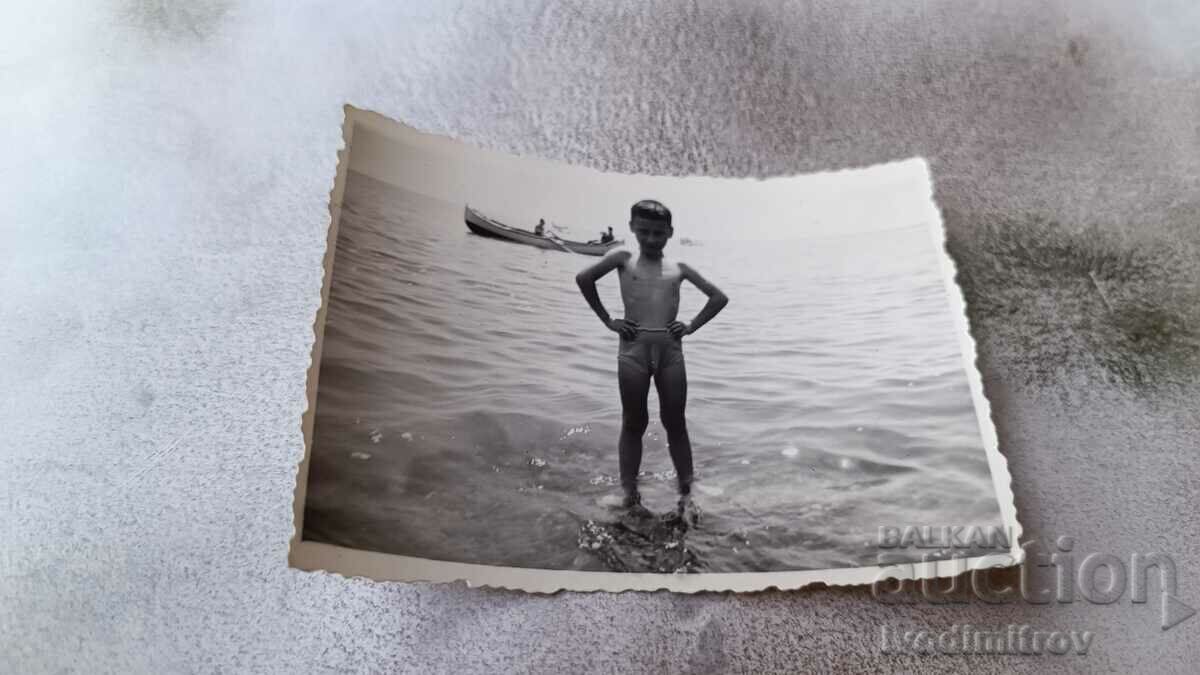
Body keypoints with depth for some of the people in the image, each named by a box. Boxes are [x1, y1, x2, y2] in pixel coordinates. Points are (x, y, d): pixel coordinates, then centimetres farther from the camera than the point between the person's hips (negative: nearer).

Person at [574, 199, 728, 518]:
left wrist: (692, 326, 5)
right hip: (633, 350, -1)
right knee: (634, 424, 6)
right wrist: (607, 320, 6)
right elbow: (584, 279, 9)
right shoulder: (623, 259, 6)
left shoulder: (679, 269, 10)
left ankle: (686, 494, 14)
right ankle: (630, 495, 13)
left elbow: (719, 298, 15)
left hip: (671, 351, 1)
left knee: (675, 423, 7)